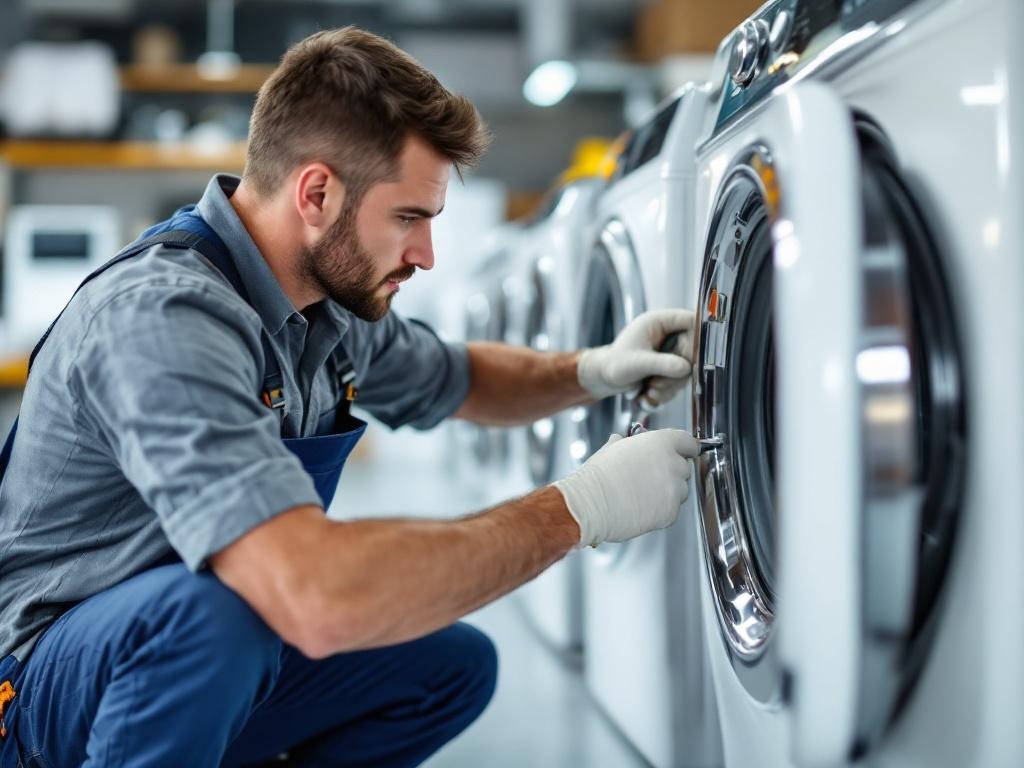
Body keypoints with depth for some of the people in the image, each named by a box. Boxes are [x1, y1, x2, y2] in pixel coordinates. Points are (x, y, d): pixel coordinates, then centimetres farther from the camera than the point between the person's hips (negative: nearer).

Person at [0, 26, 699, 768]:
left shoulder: (334, 301, -2)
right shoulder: (164, 314, -30)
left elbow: (459, 379, 20)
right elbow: (320, 599, -42)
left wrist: (590, 371, -1)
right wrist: (575, 508, -31)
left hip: (220, 668, 9)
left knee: (455, 663, 5)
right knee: (212, 608, -36)